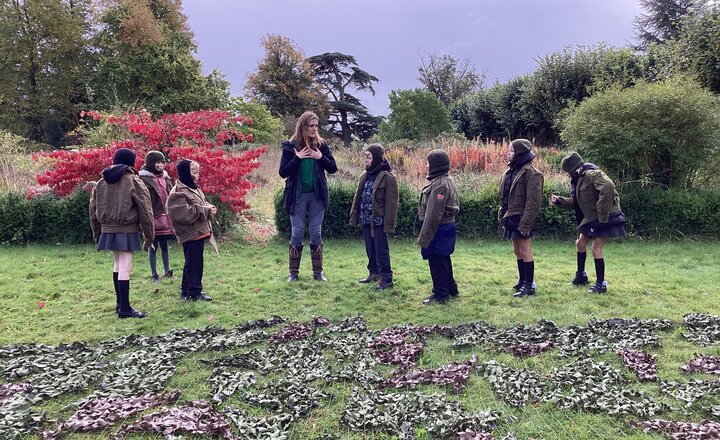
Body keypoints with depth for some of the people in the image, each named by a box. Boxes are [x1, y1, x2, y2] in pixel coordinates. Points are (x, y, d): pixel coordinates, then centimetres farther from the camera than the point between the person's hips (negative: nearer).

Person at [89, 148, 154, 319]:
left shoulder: (100, 183, 10)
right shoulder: (134, 182, -7)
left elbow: (93, 212, 13)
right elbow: (145, 211, -8)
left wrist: (97, 235, 21)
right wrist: (149, 237, -1)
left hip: (108, 231, 6)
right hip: (126, 231, -6)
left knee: (117, 264, 19)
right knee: (125, 267, -4)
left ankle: (120, 303, 27)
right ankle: (124, 308, -1)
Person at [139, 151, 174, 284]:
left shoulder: (165, 177, 11)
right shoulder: (144, 178, -10)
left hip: (165, 217, 6)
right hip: (153, 218, -6)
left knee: (164, 245, 14)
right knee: (153, 246, 5)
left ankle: (167, 271, 23)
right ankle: (154, 274, 15)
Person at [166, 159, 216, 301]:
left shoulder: (193, 188, 15)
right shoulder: (178, 193, -16)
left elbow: (202, 204, 24)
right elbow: (185, 214, -24)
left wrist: (210, 208, 1)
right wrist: (206, 211, -19)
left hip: (199, 232, 10)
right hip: (191, 234, -10)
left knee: (192, 263, 17)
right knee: (194, 263, -2)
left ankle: (187, 290, 28)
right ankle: (194, 292, 7)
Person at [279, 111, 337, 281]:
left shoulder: (321, 145, 3)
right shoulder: (290, 146, -3)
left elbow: (333, 168, 3)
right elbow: (283, 172, -6)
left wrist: (321, 157, -13)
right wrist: (297, 158, -16)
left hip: (317, 194, 2)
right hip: (298, 195, -2)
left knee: (316, 232, 6)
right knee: (297, 233, 2)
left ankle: (318, 271, 14)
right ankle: (293, 272, 13)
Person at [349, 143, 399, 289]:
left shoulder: (387, 177, -12)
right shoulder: (365, 176, 10)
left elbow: (391, 203, -14)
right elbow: (357, 198, 15)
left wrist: (389, 224, -17)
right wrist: (354, 217, 10)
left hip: (378, 221, -7)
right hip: (366, 221, 7)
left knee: (381, 251, -1)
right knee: (370, 250, 16)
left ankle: (386, 278, 7)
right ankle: (374, 273, 30)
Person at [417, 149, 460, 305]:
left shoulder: (440, 184, -21)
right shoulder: (447, 181, 12)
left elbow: (433, 215, -23)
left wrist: (424, 238, -18)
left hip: (439, 229, -10)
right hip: (447, 226, 10)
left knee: (437, 262, 1)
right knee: (443, 260, 20)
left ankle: (440, 294, 11)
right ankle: (451, 289, 33)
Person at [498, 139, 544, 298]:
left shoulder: (531, 173, -15)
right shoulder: (511, 171, 11)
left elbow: (533, 201, -18)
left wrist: (526, 224, -21)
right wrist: (502, 215, 12)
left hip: (522, 219, -8)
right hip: (511, 218, 8)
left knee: (525, 252, -1)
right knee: (517, 251, 16)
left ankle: (529, 285, 9)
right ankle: (522, 281, 28)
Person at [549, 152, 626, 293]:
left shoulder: (591, 174, -19)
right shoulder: (578, 179, 11)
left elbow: (608, 187, -34)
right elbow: (575, 202, 19)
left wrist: (602, 215, -31)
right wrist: (559, 201, 9)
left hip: (605, 218, -10)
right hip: (591, 218, 10)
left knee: (596, 248, -10)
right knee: (580, 243, 16)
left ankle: (601, 284, 2)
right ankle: (581, 275, 33)